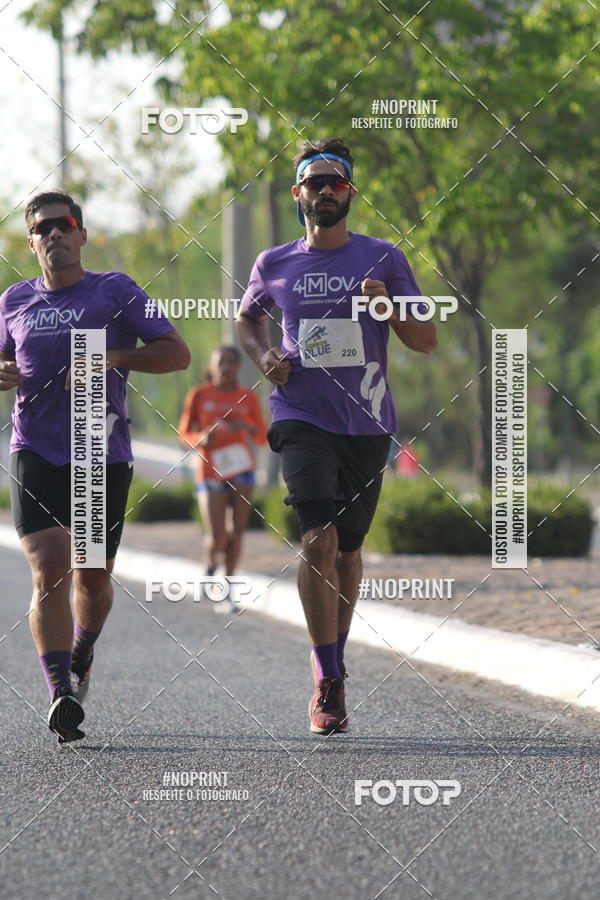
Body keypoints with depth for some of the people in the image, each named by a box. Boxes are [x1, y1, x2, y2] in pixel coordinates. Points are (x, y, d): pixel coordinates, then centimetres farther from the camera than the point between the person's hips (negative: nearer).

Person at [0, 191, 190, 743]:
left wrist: (113, 358, -15)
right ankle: (61, 696, -22)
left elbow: (177, 353, -1)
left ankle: (81, 655, 42)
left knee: (93, 576, 11)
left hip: (104, 454, 0)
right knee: (50, 573, -16)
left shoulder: (115, 292, 2)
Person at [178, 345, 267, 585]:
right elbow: (184, 434, 5)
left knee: (236, 533, 0)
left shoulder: (248, 398, 4)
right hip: (211, 474, -2)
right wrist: (201, 439, -16)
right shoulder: (199, 395, -1)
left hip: (241, 472, 2)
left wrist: (246, 426, -13)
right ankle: (210, 563, 21)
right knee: (217, 539, -11)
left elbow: (263, 438, 8)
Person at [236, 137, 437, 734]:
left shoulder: (383, 259, 3)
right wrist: (263, 356, 5)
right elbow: (247, 317, 26)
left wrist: (387, 306, -16)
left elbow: (426, 342, 2)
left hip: (367, 423, 1)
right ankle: (327, 684, -16)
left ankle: (334, 660, 33)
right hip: (301, 417, -1)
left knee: (347, 549, 11)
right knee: (318, 539, -18)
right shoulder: (274, 265, 6)